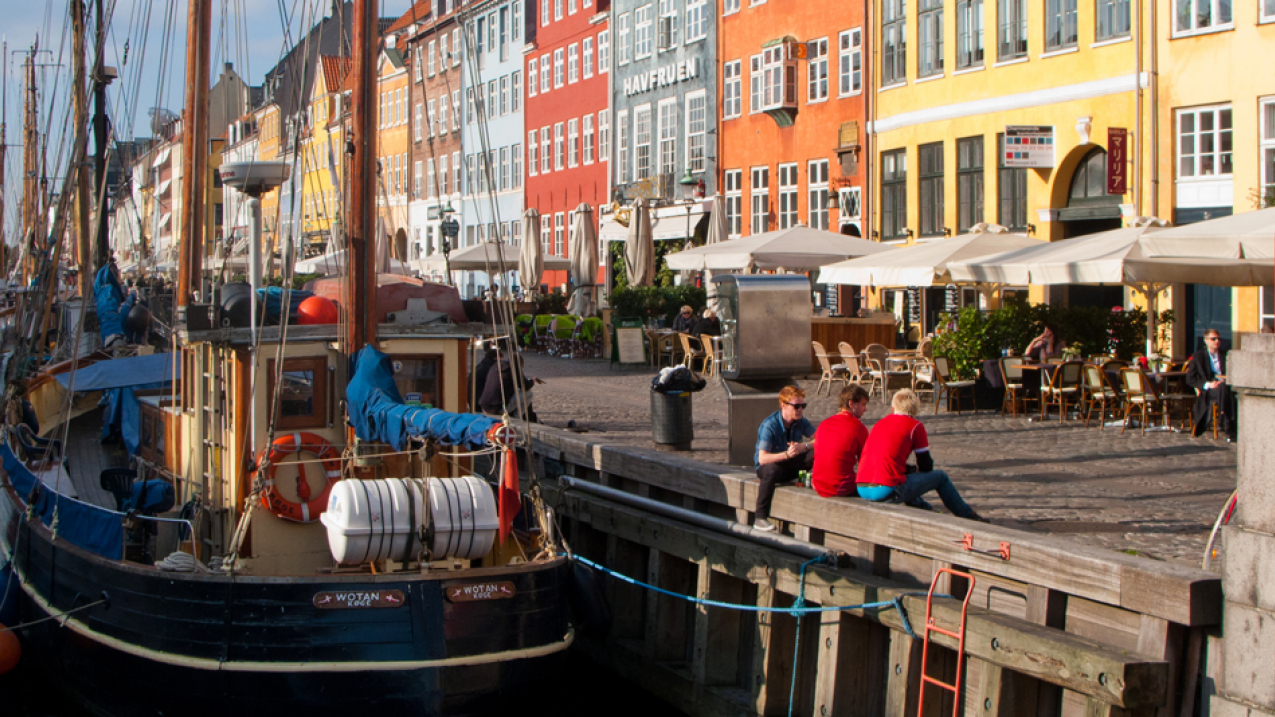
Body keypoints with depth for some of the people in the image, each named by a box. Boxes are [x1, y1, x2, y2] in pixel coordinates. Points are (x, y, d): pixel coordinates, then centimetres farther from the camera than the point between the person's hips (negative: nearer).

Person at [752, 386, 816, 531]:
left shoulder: (801, 422, -5)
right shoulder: (769, 425, -23)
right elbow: (762, 458, -30)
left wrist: (804, 447, -29)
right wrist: (786, 454, -44)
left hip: (791, 466, 5)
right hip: (767, 465, -5)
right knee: (771, 470, -43)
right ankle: (760, 518, -36)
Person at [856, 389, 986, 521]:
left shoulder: (879, 424, 18)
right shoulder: (915, 426, 1)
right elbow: (926, 466, 6)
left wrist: (911, 469, 34)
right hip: (887, 491, -6)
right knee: (940, 477, 14)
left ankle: (923, 508, 58)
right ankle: (969, 516, 29)